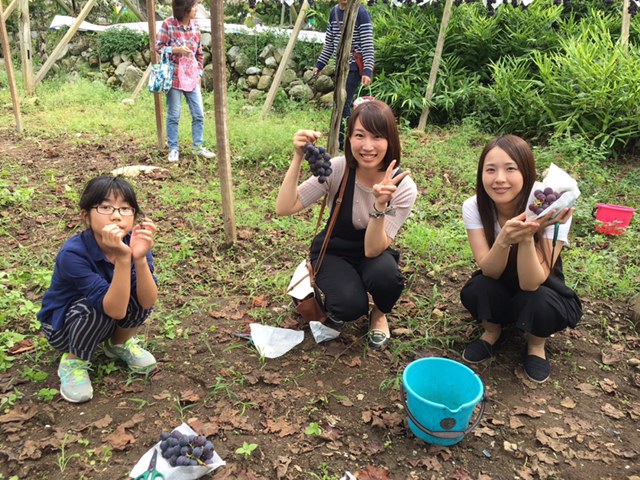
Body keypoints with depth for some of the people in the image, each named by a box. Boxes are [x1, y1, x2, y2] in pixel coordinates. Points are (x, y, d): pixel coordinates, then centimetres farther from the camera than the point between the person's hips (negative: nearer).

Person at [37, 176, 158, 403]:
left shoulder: (133, 243, -21)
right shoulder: (73, 254, -33)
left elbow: (147, 302, -29)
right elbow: (115, 309, -38)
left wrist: (139, 257, -44)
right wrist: (122, 258, -50)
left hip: (106, 322, 4)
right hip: (63, 325, -4)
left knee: (140, 290, -24)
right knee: (96, 308, -34)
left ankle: (120, 343, 5)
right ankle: (73, 361, -4)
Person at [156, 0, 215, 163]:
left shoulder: (195, 25, 5)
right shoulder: (168, 24, -9)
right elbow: (158, 47, -5)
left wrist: (199, 72, 9)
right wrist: (176, 50, -20)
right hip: (174, 76, -5)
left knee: (199, 114, 5)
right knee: (173, 115, 3)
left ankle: (198, 146, 18)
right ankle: (173, 149, 14)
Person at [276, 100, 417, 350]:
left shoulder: (403, 187, -22)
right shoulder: (337, 169, -22)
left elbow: (372, 250, -26)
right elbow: (284, 208, -27)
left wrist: (380, 205, -42)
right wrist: (298, 157, -35)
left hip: (373, 253, 1)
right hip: (332, 251, -1)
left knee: (386, 275, -34)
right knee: (350, 305, -30)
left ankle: (379, 314, 3)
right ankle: (334, 301, 9)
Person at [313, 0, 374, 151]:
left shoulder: (361, 13, -12)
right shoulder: (333, 12, 10)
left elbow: (368, 45, -17)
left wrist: (368, 71, -25)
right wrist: (319, 64, 15)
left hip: (355, 67, -7)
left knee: (342, 104, -12)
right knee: (341, 104, 10)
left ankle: (342, 144, -6)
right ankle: (344, 142, 20)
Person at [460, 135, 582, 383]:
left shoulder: (551, 212, -29)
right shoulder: (474, 207, -22)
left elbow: (531, 284, -33)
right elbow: (489, 271, -27)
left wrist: (527, 237, -49)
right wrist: (504, 239, -47)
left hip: (541, 289, -1)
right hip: (498, 288, 2)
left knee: (539, 303, -33)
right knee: (474, 290, -29)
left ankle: (536, 344, 2)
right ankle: (493, 332, 5)